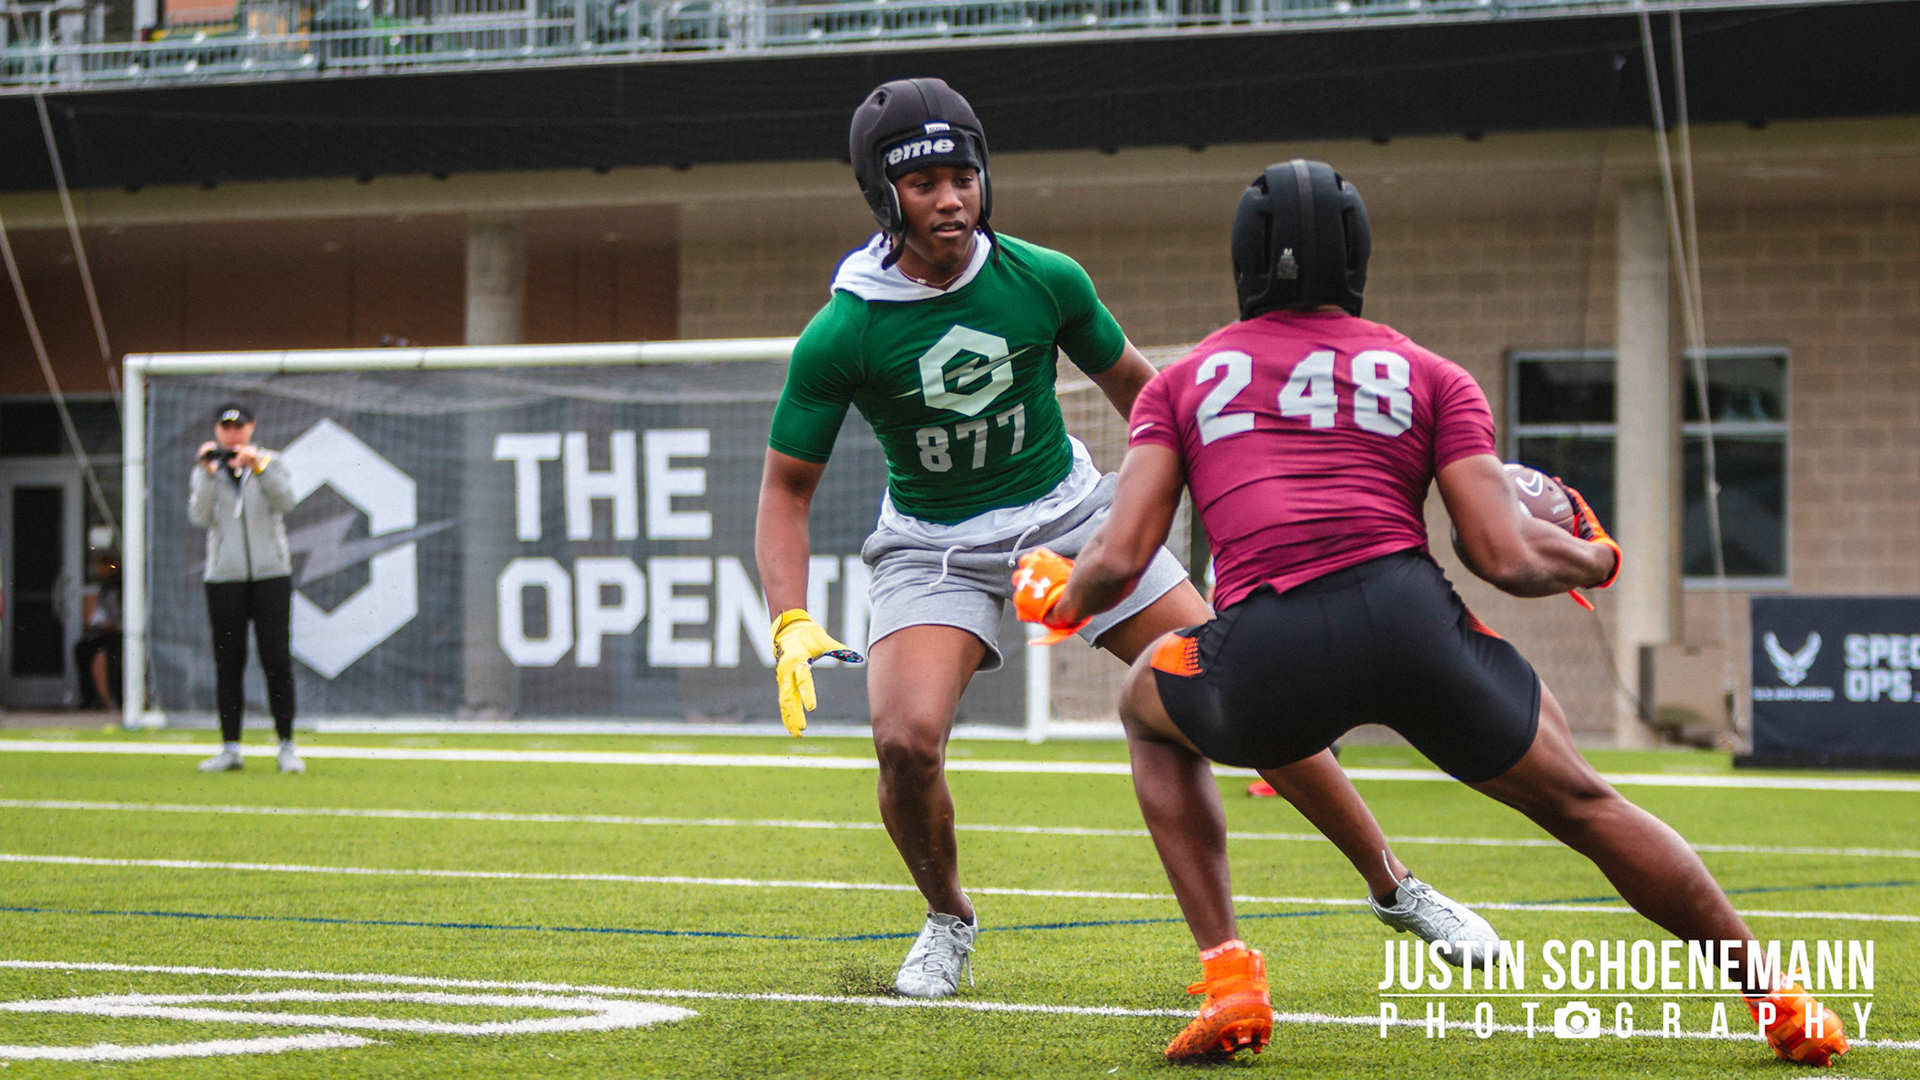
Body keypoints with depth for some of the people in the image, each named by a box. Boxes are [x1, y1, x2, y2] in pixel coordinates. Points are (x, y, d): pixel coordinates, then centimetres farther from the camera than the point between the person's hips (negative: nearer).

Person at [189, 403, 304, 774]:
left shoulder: (270, 463, 9)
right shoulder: (205, 471, 11)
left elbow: (285, 501, -9)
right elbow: (200, 516, -5)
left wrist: (258, 466, -19)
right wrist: (208, 474, -15)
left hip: (271, 574, -1)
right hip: (224, 577, 1)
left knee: (277, 660, -6)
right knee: (228, 662, 0)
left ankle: (286, 745, -2)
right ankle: (230, 748, 5)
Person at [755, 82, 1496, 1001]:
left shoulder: (1043, 280, -12)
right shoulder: (839, 337, -17)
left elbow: (1134, 388, 6)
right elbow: (786, 487, -10)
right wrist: (791, 627, -22)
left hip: (1068, 511, 1)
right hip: (934, 544, -1)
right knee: (906, 740, -25)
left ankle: (1394, 889, 9)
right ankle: (947, 922, 7)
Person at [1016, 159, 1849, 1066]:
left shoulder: (1183, 380, 21)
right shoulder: (1429, 377, 20)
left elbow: (1119, 560, 11)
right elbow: (1506, 558, 9)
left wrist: (1058, 599, 33)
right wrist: (1595, 556, 31)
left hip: (1267, 655, 0)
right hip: (1410, 618, 1)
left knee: (1147, 713, 33)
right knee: (1582, 805, 21)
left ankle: (1228, 976, 20)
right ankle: (1780, 1004, 24)